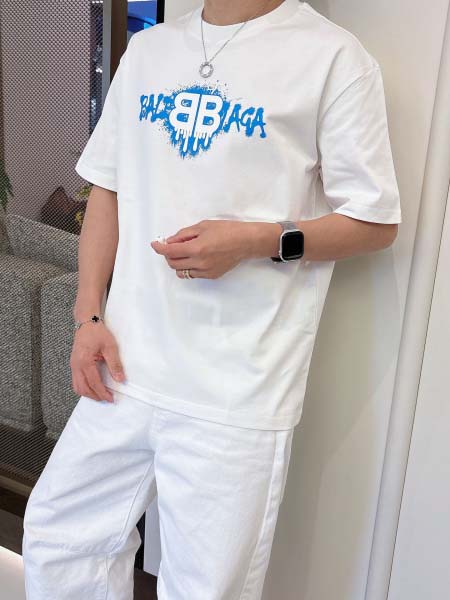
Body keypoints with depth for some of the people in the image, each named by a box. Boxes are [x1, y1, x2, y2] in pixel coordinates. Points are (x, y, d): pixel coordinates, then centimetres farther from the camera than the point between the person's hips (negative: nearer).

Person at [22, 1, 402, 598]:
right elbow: (108, 189, 14)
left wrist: (255, 241, -18)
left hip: (236, 395, -5)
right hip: (124, 368, 6)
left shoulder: (332, 55, -6)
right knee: (57, 538, 18)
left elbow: (377, 222, -4)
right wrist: (88, 316, 6)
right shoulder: (146, 49, 13)